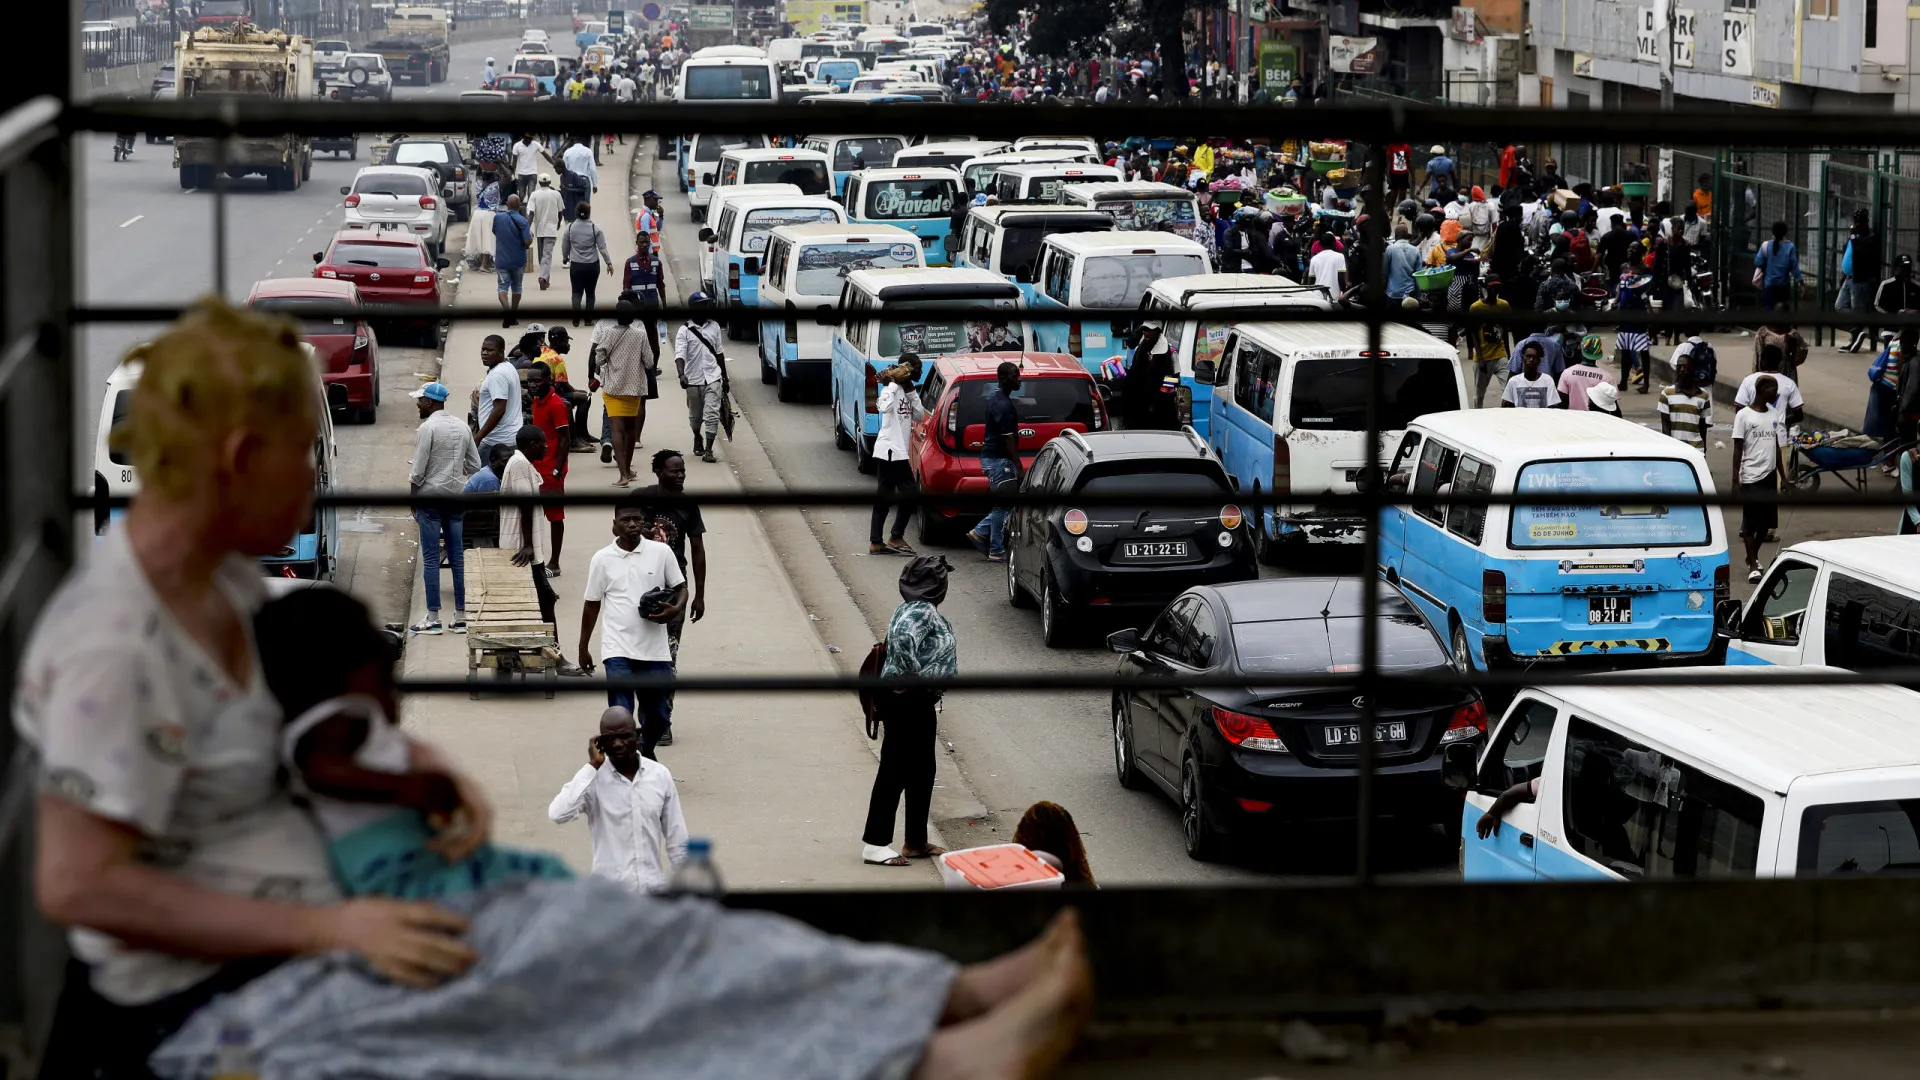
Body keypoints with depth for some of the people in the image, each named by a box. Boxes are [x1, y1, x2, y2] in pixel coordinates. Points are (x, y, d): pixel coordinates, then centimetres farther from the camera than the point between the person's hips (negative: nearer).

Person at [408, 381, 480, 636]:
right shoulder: (462, 427, 9)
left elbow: (419, 470, -13)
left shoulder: (428, 428, -12)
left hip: (430, 496, -6)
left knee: (431, 558, -2)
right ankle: (461, 617, 9)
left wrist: (412, 496, -1)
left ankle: (433, 619, -2)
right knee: (458, 556, 8)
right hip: (456, 496, 6)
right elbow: (474, 465, 12)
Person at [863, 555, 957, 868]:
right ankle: (875, 844, -3)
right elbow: (902, 638, -35)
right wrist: (913, 674, -25)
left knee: (921, 771, 16)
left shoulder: (917, 609, 13)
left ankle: (916, 842, 24)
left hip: (918, 702, 10)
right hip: (908, 701, -10)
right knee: (895, 771, -6)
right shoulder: (921, 611, -18)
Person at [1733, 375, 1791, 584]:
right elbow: (1738, 448, -6)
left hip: (1770, 475, 6)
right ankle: (1753, 566, -1)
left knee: (1766, 522, 9)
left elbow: (1777, 447, 16)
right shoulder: (1744, 416, -6)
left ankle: (1753, 556, 29)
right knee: (1750, 521, -4)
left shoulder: (1775, 415, 11)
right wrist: (1735, 478, -11)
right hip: (1751, 476, -6)